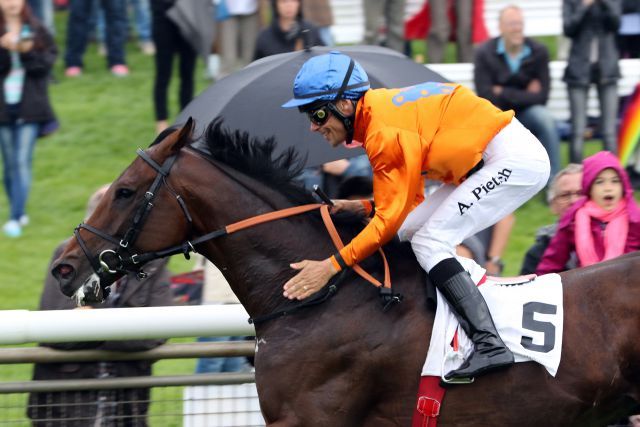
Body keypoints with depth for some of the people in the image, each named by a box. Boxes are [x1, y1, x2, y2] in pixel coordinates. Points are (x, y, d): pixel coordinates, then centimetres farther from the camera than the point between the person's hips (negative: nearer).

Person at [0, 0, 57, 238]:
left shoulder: (37, 31, 3)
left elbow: (47, 63, -3)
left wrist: (28, 52, -20)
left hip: (30, 108, -1)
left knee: (23, 162, -10)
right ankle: (19, 212, 25)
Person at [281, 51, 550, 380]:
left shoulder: (384, 130, -20)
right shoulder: (383, 113, 9)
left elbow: (390, 219, -18)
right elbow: (408, 203, 16)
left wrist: (331, 265, -18)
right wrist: (358, 207, 2)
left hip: (515, 159, -10)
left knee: (428, 242, -16)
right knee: (409, 231, 7)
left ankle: (489, 345, -26)